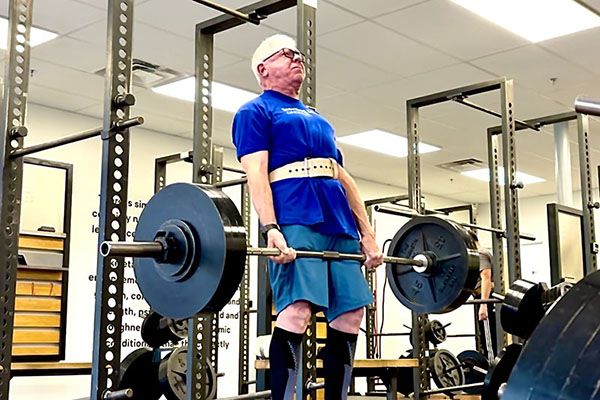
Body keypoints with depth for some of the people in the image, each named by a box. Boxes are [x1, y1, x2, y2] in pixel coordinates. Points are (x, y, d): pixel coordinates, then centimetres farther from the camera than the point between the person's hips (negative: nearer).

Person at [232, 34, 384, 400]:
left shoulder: (318, 119, 32)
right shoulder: (255, 112, 10)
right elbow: (257, 172, -5)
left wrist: (367, 234, 17)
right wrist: (271, 229, -20)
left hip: (341, 224, 7)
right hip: (295, 222, -7)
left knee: (350, 313, -1)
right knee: (297, 310, -19)